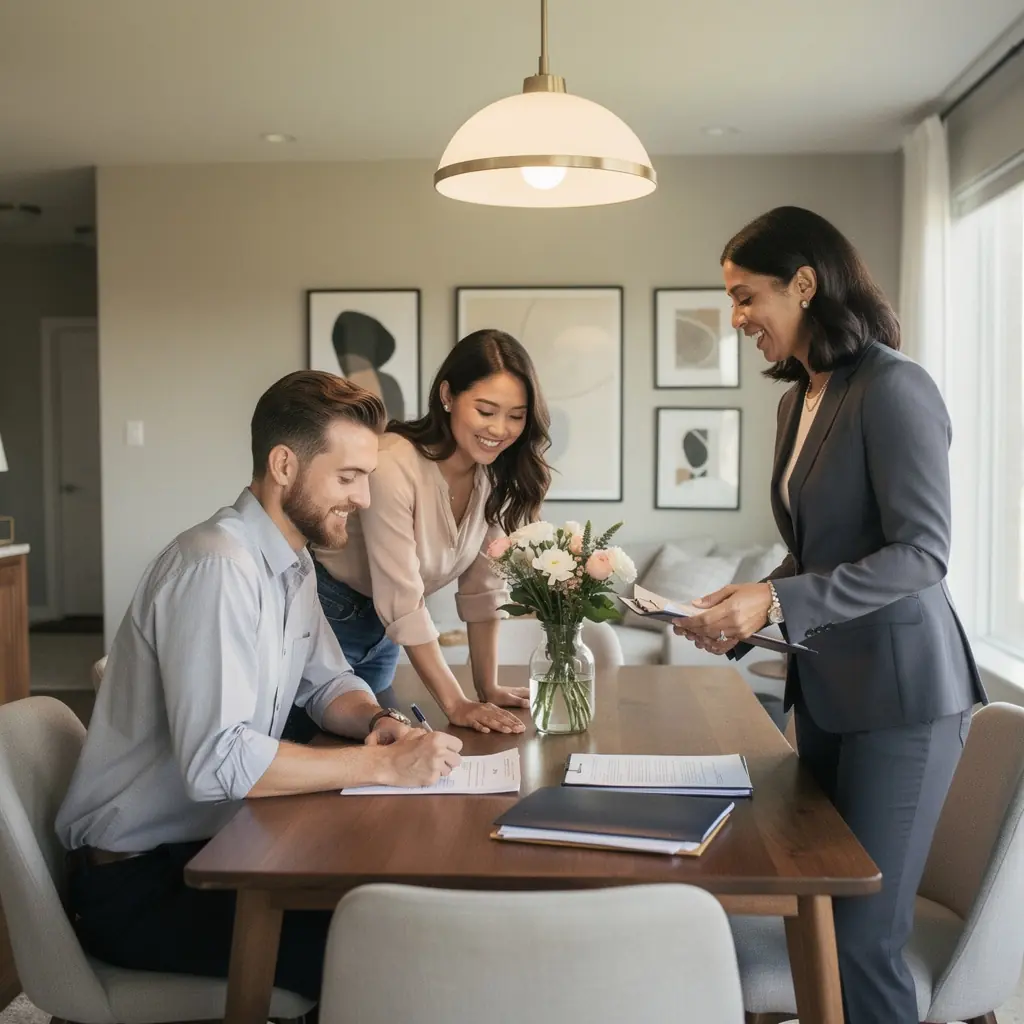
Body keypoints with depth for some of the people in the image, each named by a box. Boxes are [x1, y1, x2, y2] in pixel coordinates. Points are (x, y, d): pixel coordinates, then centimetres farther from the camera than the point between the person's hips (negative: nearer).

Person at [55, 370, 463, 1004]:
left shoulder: (294, 563, 7)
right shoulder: (215, 566, -24)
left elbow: (327, 684, 16)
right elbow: (217, 762, -32)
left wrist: (380, 723, -7)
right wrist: (384, 765, -25)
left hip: (214, 843, 9)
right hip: (136, 880, -9)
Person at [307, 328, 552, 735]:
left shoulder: (496, 476, -9)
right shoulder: (393, 465, -30)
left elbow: (485, 587, -4)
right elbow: (401, 601, -29)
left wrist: (488, 688, -8)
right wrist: (455, 704, -28)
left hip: (381, 633, 6)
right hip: (322, 619, -6)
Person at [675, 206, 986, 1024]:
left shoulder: (893, 389, -14)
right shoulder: (800, 399, 11)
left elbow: (922, 554, -20)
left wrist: (777, 601, -26)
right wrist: (746, 612, 0)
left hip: (900, 691, -8)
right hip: (826, 686, 8)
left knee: (863, 936, -3)